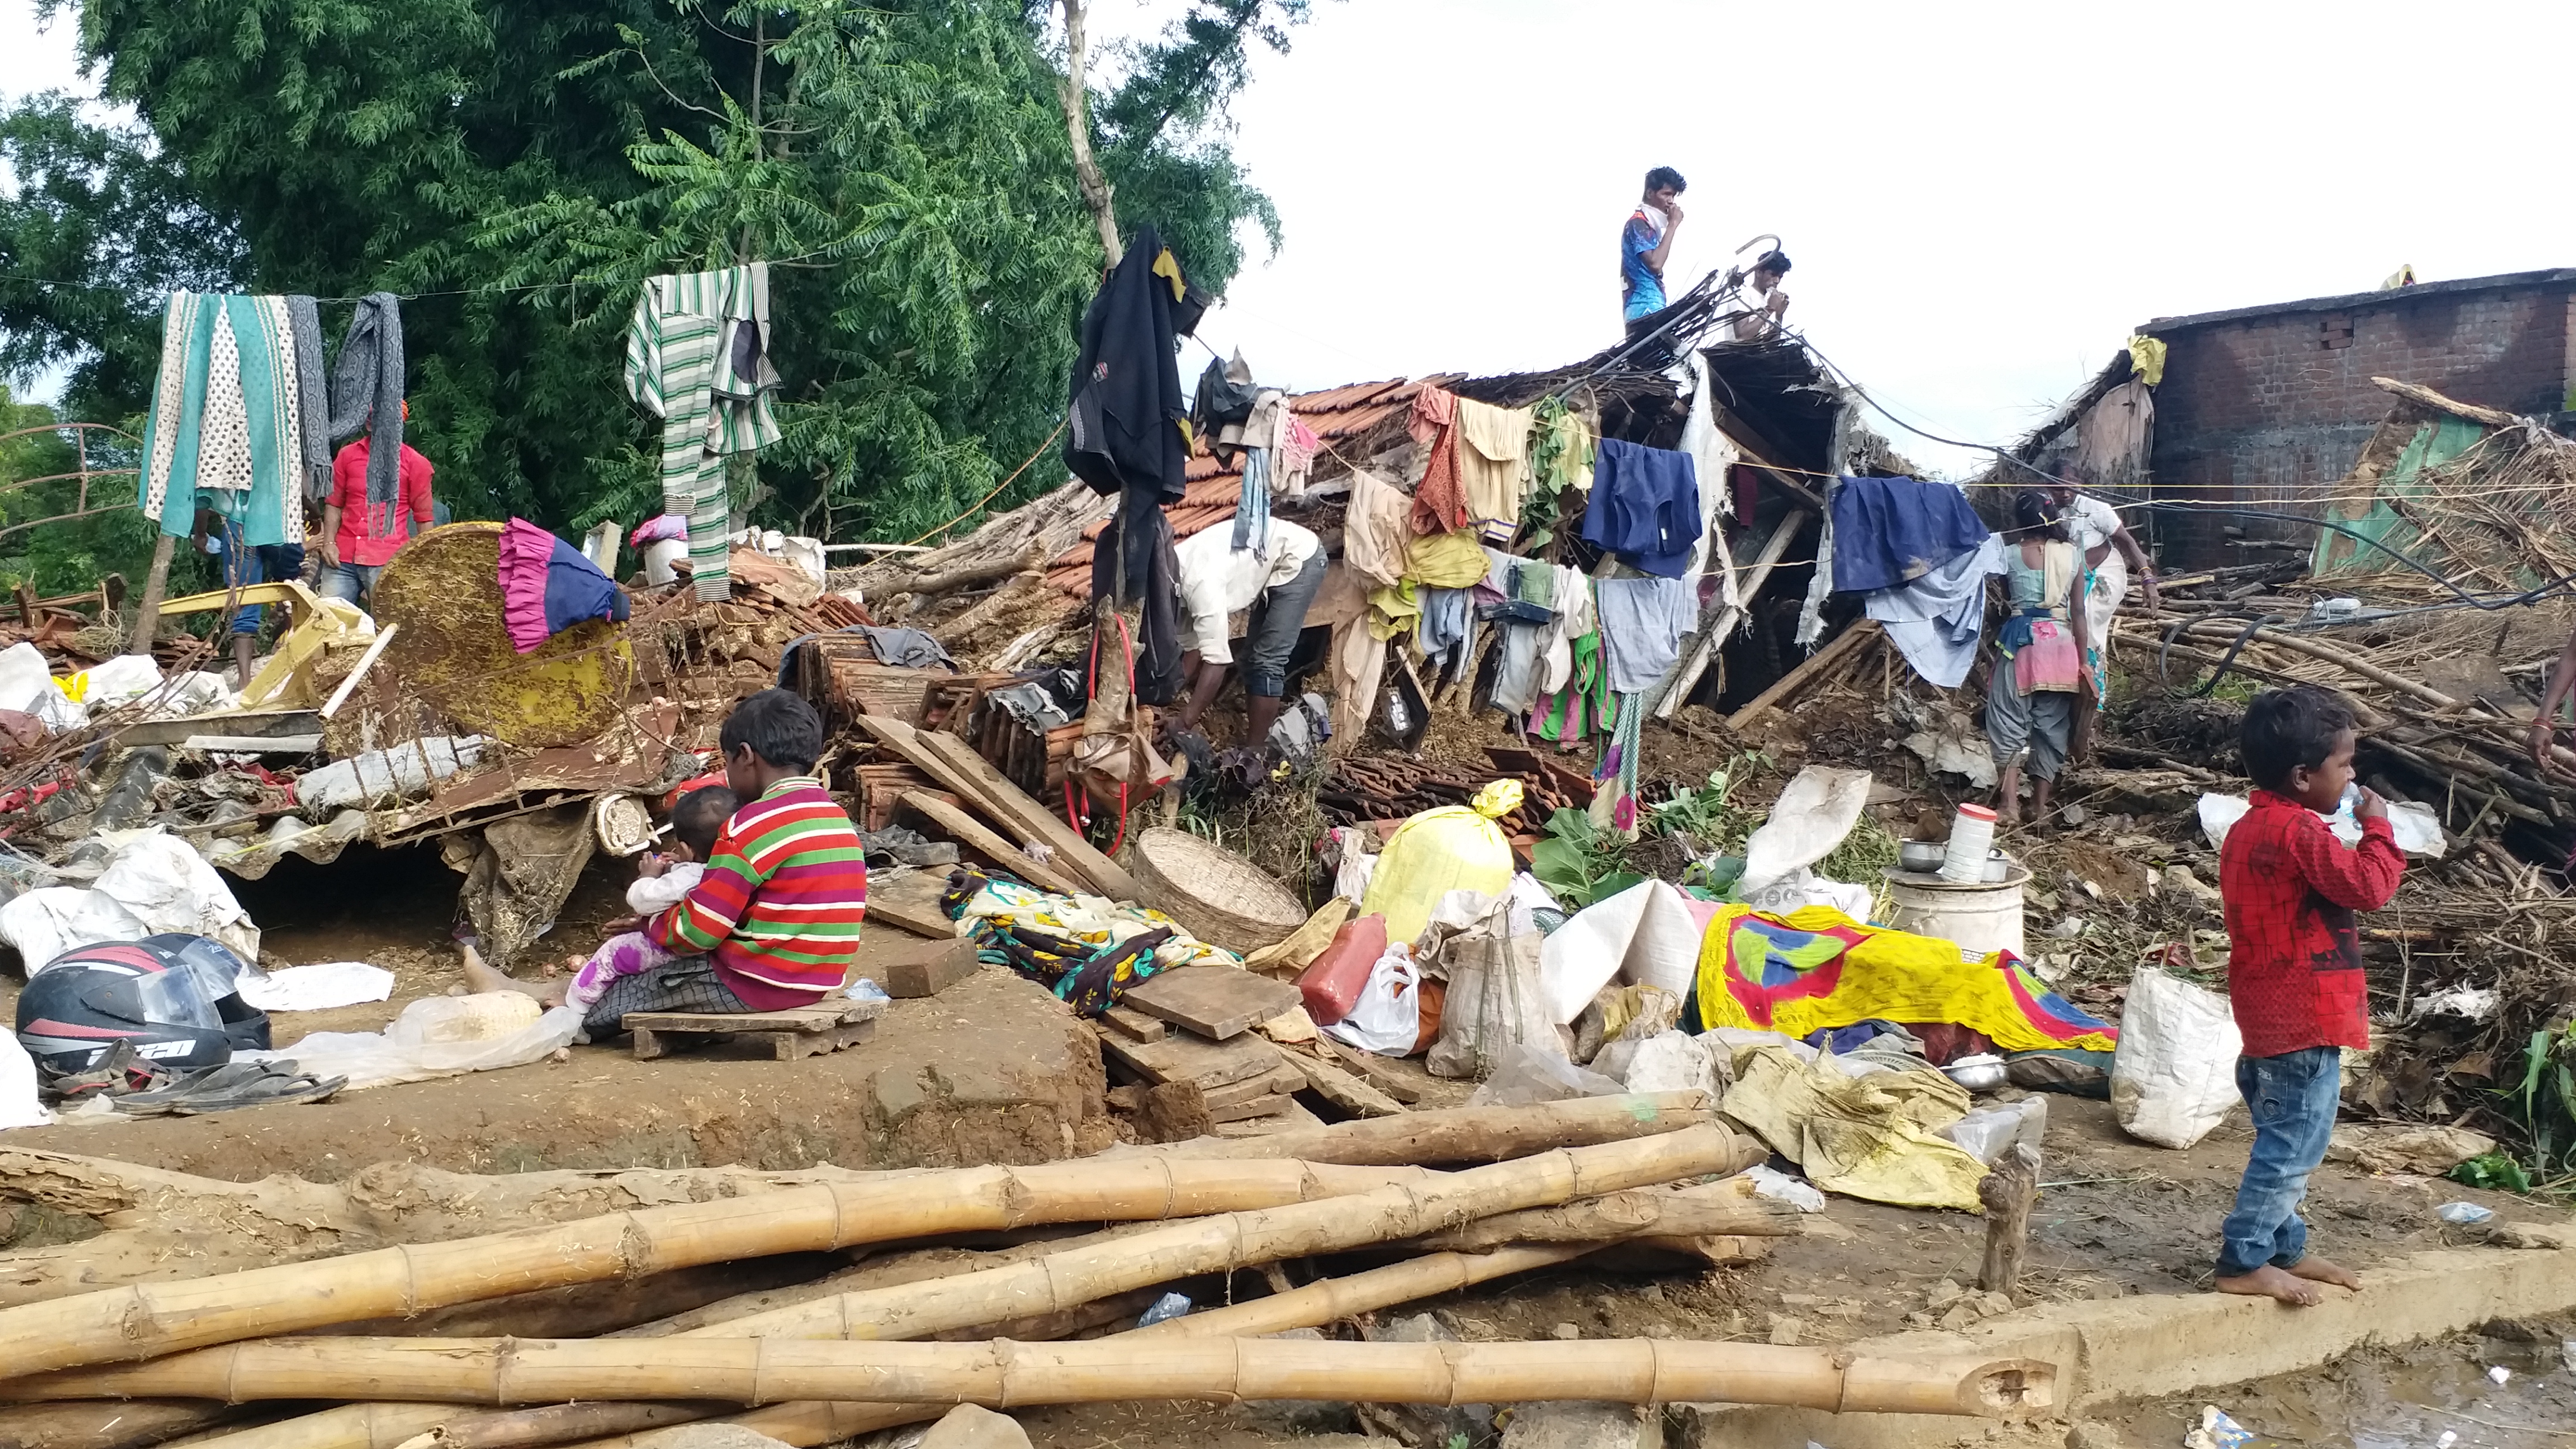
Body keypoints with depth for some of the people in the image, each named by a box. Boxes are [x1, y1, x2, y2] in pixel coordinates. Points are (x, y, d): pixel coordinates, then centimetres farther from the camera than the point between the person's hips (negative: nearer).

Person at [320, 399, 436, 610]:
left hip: (387, 561, -3)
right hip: (343, 558, 3)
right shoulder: (347, 456, 12)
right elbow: (334, 504, 17)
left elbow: (424, 517, 5)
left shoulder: (414, 463, 3)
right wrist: (329, 542, 4)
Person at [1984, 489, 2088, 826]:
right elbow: (2078, 612, 3)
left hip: (2021, 640, -3)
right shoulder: (2071, 554, 4)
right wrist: (2082, 660, 7)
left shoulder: (2010, 554, -3)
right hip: (2060, 642, 3)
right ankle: (2040, 803, 14)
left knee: (2009, 720, 0)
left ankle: (2009, 802, -9)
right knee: (2051, 722, 10)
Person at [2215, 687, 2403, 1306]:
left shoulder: (2249, 830, 11)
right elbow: (2369, 887, -22)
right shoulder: (2301, 833, -21)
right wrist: (2377, 827, -11)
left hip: (2269, 1019, 10)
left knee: (2285, 1141, 20)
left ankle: (2283, 1248, 32)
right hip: (2306, 1021, -10)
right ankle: (2243, 1261, 6)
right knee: (2293, 1146, -1)